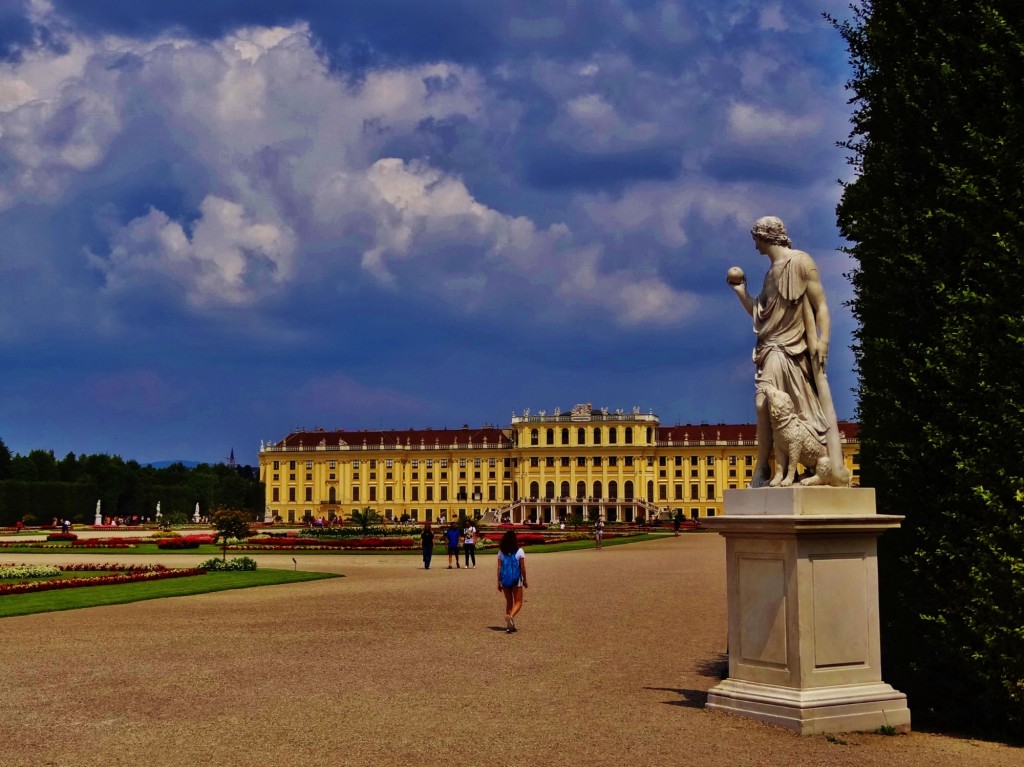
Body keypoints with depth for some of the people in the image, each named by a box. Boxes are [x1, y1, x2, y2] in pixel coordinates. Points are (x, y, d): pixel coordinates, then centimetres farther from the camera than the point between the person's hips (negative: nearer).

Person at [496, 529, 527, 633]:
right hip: (516, 580, -3)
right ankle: (511, 616, -26)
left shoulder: (501, 552, 1)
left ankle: (510, 626, 15)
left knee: (509, 602, 15)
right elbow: (522, 568, -5)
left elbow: (499, 568, 1)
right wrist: (525, 580, 6)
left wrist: (499, 582, 8)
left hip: (505, 580, 3)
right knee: (518, 602, 5)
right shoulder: (519, 552, -7)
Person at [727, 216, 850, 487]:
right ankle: (762, 469, -11)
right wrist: (740, 290, 18)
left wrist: (823, 342, -14)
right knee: (764, 404, -10)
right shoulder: (771, 272, 21)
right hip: (774, 350, 6)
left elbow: (821, 306, -4)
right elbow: (759, 313, 26)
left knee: (820, 409, -9)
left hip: (801, 351, -6)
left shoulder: (800, 262, 1)